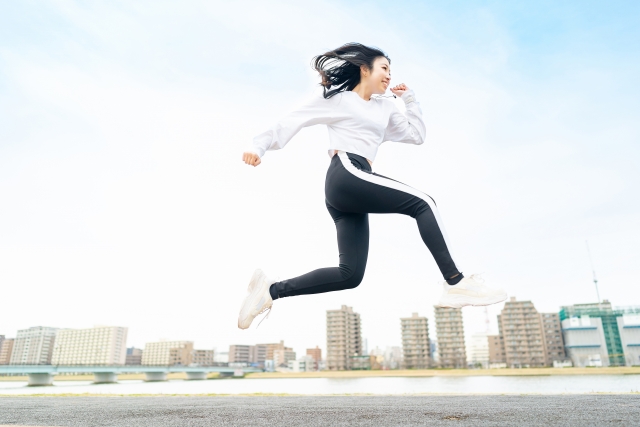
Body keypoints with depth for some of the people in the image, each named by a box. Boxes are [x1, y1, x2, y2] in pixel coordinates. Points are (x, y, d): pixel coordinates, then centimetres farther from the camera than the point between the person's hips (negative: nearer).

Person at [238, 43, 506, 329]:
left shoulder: (385, 107, 29)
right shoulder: (337, 98, 11)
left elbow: (417, 135, 31)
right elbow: (293, 121, 9)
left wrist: (409, 98, 27)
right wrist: (259, 145, -1)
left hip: (347, 195, 8)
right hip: (347, 174, -8)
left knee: (350, 275, 0)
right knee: (422, 203, -14)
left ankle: (270, 290, 5)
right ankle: (456, 284, -17)